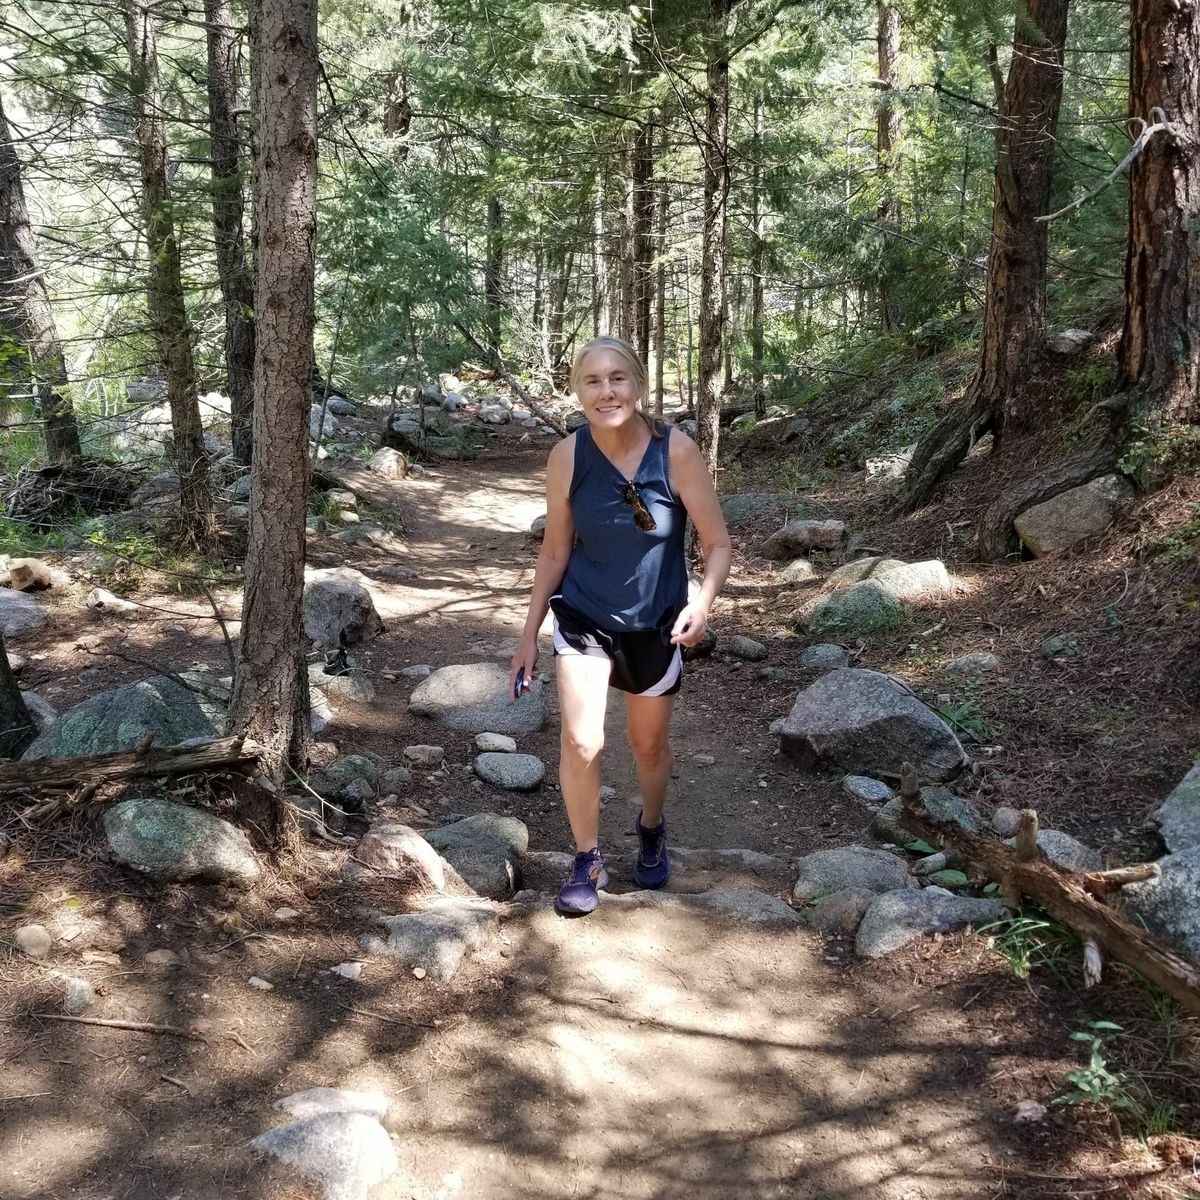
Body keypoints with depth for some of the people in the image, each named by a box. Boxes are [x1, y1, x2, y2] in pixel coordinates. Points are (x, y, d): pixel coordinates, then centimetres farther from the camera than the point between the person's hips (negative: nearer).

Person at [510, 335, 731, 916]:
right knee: (580, 742, -14)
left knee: (649, 743, 18)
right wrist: (529, 636, 0)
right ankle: (588, 862, 10)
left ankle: (651, 831, 48)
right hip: (584, 618, 0)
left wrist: (702, 601, -33)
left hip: (656, 624, 0)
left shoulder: (676, 451, -19)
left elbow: (717, 543, -13)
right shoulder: (567, 457, -15)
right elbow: (555, 551, -3)